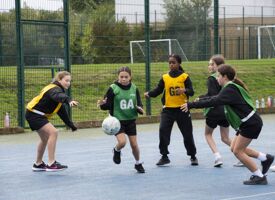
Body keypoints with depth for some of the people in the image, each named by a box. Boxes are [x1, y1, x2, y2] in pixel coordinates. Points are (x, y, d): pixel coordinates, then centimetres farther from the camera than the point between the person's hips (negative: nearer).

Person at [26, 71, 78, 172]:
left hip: (35, 114, 11)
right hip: (34, 113, -11)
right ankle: (51, 164, -21)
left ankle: (38, 164, 40)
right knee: (53, 132, -21)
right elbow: (58, 96, -46)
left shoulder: (58, 90, 12)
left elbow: (62, 111, 20)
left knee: (45, 138, 24)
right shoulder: (55, 89, -19)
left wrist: (71, 125, 20)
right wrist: (69, 100, -65)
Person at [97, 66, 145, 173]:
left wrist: (140, 109, -18)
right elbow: (107, 105, -8)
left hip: (131, 120, 3)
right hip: (117, 120, -3)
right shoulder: (113, 88, -11)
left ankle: (138, 164, 29)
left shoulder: (134, 88, -1)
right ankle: (117, 151, 16)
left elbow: (139, 104, 5)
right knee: (122, 142, -20)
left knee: (134, 144, 5)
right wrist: (102, 104, -30)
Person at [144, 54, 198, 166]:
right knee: (163, 131, -12)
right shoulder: (165, 77, 4)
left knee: (187, 134, 6)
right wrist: (149, 94, -16)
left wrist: (184, 90, -29)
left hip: (182, 109, -2)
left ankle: (193, 156, 24)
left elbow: (191, 92, -8)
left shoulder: (185, 77, -3)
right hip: (168, 109, 2)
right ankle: (164, 156, 1)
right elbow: (157, 91, 3)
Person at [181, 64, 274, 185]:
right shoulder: (231, 87, 12)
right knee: (235, 148, 12)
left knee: (238, 151, -4)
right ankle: (265, 158, 20)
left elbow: (214, 102, -31)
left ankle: (259, 177, 1)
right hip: (246, 123, 10)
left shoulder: (230, 89, -19)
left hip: (251, 124, -10)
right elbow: (216, 98, 21)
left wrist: (191, 105, -30)